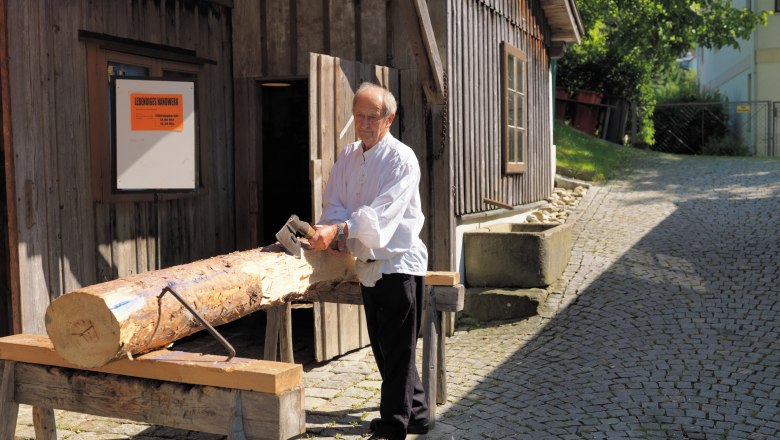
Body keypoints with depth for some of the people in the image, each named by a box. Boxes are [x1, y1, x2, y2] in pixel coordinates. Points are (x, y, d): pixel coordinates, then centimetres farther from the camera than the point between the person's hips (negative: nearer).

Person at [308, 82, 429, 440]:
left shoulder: (401, 159, -14)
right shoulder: (347, 157, 8)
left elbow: (381, 213, -26)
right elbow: (334, 205, 3)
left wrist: (339, 230, -38)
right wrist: (333, 234, -18)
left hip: (399, 263, -7)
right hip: (368, 264, 8)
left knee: (397, 351, -3)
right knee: (383, 348, 16)